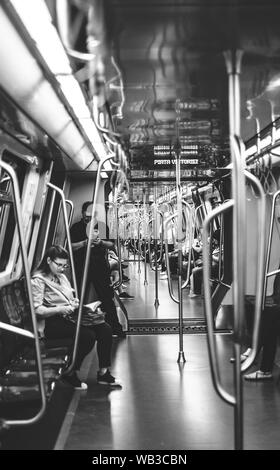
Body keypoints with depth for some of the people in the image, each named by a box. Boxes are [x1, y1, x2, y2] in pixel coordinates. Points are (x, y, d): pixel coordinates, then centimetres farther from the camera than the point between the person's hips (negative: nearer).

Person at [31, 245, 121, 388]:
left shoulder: (61, 277, 17)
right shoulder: (38, 280, -10)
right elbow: (36, 310, -17)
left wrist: (74, 302, 4)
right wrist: (60, 309, -25)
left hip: (68, 317, 9)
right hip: (51, 323, -8)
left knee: (105, 329, -8)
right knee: (88, 335, -28)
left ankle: (103, 372, 0)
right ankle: (70, 374, -10)